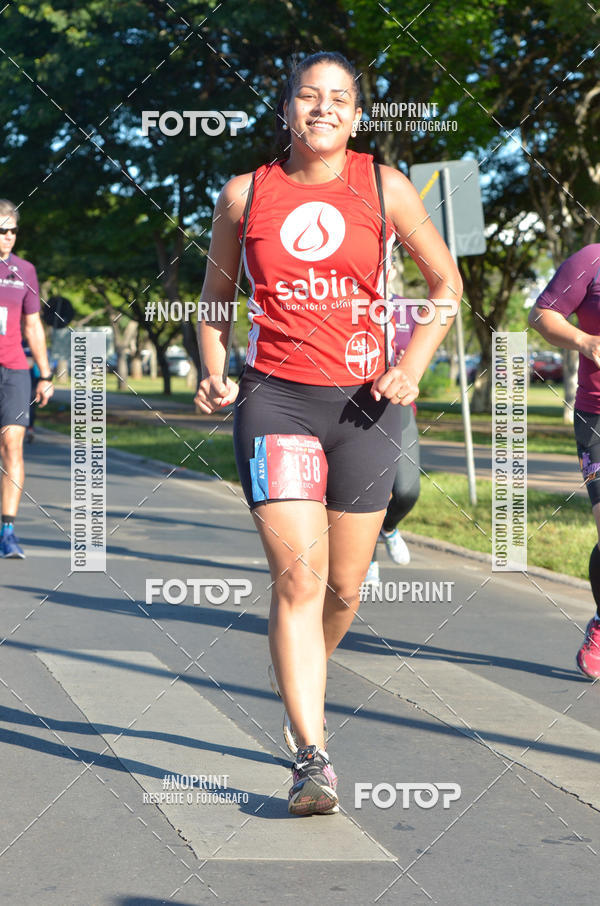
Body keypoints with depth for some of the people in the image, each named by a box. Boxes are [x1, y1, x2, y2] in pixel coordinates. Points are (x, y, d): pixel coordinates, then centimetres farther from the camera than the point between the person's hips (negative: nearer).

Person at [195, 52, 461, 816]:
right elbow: (217, 296, 16)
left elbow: (446, 282, 11)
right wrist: (213, 375, 0)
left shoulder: (385, 189, 3)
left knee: (343, 588, 8)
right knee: (297, 577, -15)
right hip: (274, 400, -1)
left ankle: (304, 676, 41)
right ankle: (312, 758, -13)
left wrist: (413, 366, -2)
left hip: (363, 405, 1)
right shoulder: (244, 195, 4)